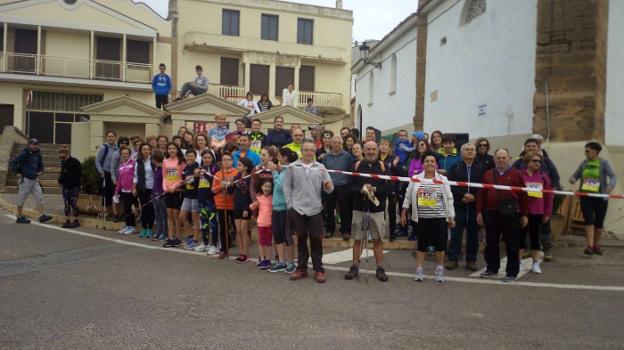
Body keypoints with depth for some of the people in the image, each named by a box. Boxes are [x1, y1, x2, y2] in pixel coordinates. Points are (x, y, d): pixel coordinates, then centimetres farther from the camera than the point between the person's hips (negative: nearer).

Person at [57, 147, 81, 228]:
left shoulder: (75, 162, -10)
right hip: (65, 187, 7)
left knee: (74, 203, -4)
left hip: (74, 187, -6)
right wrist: (60, 180, 6)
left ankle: (76, 221, 4)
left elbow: (79, 174, -11)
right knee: (66, 204, 8)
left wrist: (73, 182, -16)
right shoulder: (63, 162, 12)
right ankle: (67, 220, 14)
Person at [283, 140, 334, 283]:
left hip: (315, 209, 0)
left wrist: (328, 187, -23)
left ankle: (318, 269, 14)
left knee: (316, 240, 4)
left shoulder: (320, 167, 2)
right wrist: (289, 204, -2)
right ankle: (301, 268, 21)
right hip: (298, 209, 0)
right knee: (301, 239, 10)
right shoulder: (292, 167, 1)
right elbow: (287, 186, 3)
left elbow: (328, 187, 1)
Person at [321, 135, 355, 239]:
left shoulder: (347, 155, -3)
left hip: (343, 187, -3)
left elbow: (352, 170, -2)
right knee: (329, 209, 10)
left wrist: (350, 183, -8)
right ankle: (329, 229, 23)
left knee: (344, 210, 4)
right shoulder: (326, 156, 6)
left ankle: (345, 230, 14)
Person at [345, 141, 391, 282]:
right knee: (357, 239, 9)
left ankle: (380, 268, 16)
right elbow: (351, 187, -2)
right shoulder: (357, 165, 2)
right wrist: (361, 190, -20)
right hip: (359, 208, 1)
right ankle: (355, 267, 20)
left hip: (377, 209, -1)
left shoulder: (383, 166, 1)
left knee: (378, 240, 6)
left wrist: (375, 190, -20)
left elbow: (388, 188, -4)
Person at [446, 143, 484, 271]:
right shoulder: (455, 167, 4)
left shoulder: (480, 168, 5)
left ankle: (471, 260, 17)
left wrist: (474, 197, -13)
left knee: (473, 234, 6)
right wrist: (463, 195, -14)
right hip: (458, 205, -1)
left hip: (475, 206, 1)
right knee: (456, 233, 2)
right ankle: (452, 259, 11)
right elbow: (450, 185, -4)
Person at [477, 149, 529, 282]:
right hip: (491, 213, 3)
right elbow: (481, 194, 8)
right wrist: (479, 212, 3)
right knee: (491, 243, 11)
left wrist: (525, 214, -1)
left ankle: (512, 272, 13)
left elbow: (523, 195, 1)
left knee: (511, 244, 3)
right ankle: (492, 268, 25)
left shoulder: (516, 174, 1)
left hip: (510, 214, -3)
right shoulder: (488, 174, 9)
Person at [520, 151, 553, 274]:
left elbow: (548, 195, 5)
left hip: (537, 212, 2)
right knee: (521, 236, 6)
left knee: (535, 237, 9)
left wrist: (547, 213, 3)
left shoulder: (543, 176, 4)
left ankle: (536, 264, 18)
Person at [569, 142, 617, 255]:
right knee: (589, 220, -8)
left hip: (600, 196, -2)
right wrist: (572, 179, -13)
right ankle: (590, 245, -10)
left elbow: (613, 176, -12)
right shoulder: (584, 163, 9)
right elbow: (575, 175, 12)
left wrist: (611, 186, -33)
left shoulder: (604, 163, -2)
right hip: (586, 196, 2)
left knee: (599, 222, 6)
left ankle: (596, 245, 22)